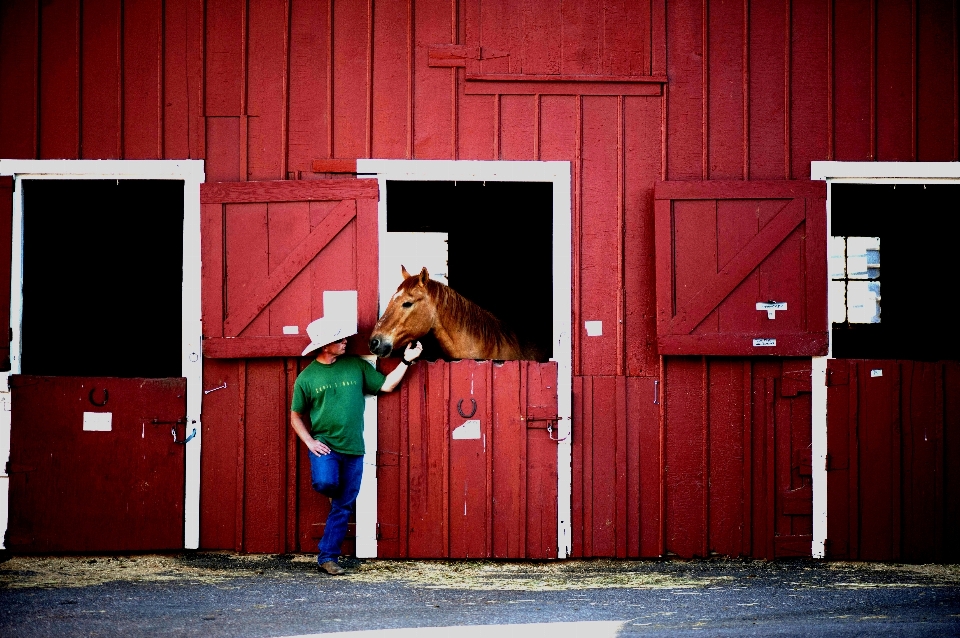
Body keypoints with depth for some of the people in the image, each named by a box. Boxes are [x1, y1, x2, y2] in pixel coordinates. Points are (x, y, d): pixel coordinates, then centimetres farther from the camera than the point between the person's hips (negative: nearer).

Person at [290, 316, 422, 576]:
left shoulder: (356, 365, 4)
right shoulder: (307, 377, -2)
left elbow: (386, 385, 7)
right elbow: (296, 416, 5)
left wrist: (406, 361, -2)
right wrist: (309, 441, -8)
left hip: (353, 448, 2)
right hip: (324, 445, -2)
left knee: (343, 507, 3)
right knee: (325, 482, -30)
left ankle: (327, 556, 13)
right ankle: (335, 493, 8)